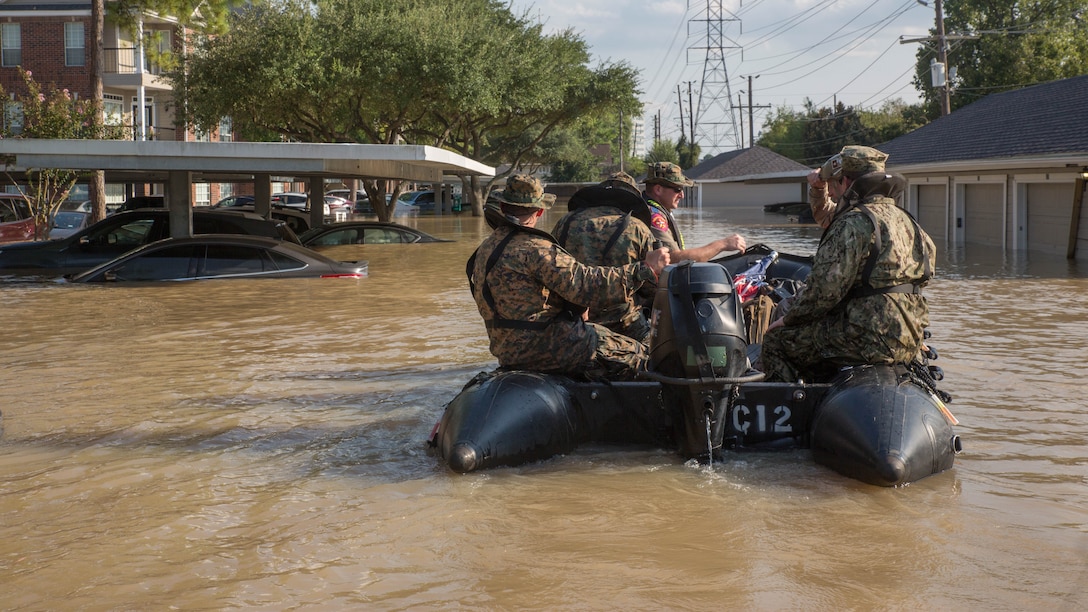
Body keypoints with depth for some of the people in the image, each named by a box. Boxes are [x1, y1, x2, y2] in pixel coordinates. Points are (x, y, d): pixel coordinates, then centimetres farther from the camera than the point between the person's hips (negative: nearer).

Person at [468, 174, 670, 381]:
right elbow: (586, 285, -22)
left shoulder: (485, 250, 11)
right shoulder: (533, 249, -17)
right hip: (543, 346, -10)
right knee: (636, 355, -4)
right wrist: (645, 269, -18)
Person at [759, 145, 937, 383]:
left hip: (867, 340, -9)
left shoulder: (853, 223, -15)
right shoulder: (906, 220, 14)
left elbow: (825, 287, -20)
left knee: (776, 341, 3)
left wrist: (788, 319, -3)